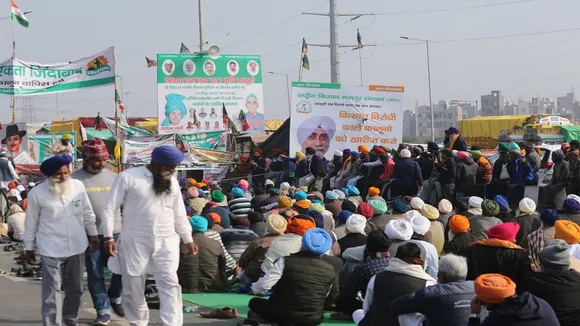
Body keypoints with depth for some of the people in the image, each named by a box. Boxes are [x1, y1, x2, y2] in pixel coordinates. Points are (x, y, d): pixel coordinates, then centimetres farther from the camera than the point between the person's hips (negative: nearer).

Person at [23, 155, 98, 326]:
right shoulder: (37, 193, -8)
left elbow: (87, 213, 10)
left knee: (75, 288, 15)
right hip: (51, 249, -4)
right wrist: (29, 247, 7)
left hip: (76, 247, 4)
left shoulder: (78, 186, -1)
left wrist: (93, 234, 13)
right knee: (52, 290, -5)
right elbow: (31, 222, 1)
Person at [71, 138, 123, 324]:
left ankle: (114, 297, 29)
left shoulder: (113, 176, 9)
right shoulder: (76, 179, -2)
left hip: (116, 232, 3)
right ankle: (103, 310, 12)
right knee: (95, 274, 3)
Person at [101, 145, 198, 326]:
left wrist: (188, 239, 16)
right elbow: (110, 208, -5)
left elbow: (179, 214, 17)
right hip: (135, 242, -3)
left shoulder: (172, 182, 8)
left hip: (166, 241, 3)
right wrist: (108, 237, -10)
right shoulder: (127, 177, -8)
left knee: (169, 283, -10)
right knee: (133, 287, 7)